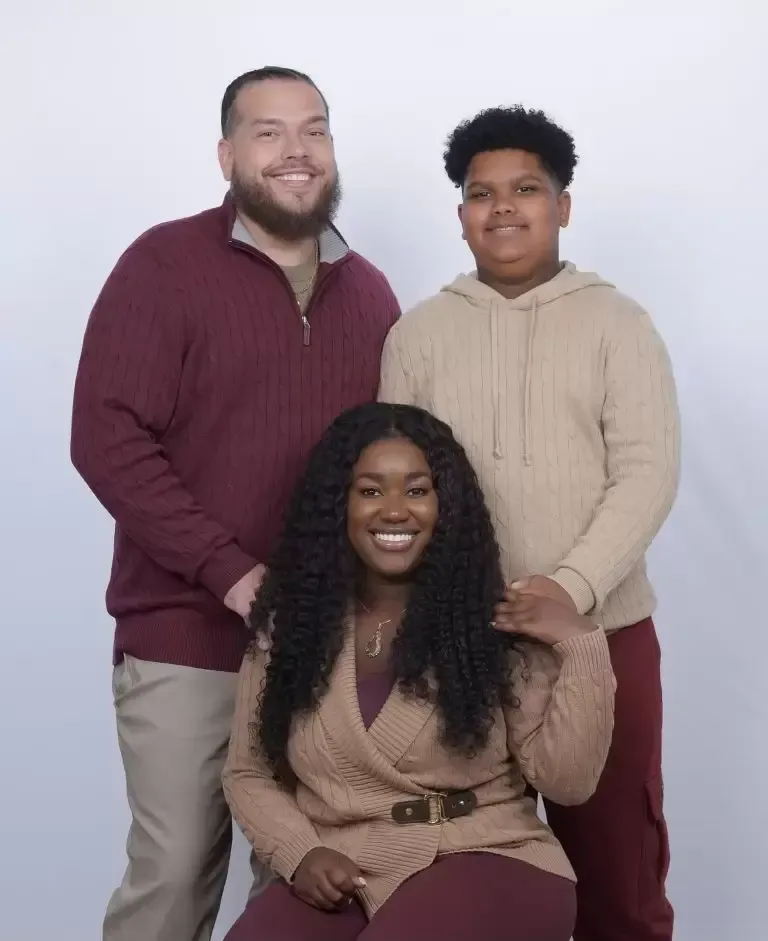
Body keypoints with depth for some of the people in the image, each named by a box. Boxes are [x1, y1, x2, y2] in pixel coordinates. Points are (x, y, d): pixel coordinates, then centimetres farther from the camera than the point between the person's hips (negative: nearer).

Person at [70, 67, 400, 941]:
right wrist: (231, 572, -18)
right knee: (175, 869, 2)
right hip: (187, 637, -4)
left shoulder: (368, 290, 11)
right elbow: (105, 438, -11)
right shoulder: (165, 263, -4)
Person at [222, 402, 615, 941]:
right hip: (338, 877, 3)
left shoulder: (497, 622, -3)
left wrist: (583, 646, -15)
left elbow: (567, 781, -6)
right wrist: (300, 853, -7)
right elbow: (249, 775, 11)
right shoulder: (289, 626, 6)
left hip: (485, 861, -2)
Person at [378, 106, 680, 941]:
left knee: (615, 857, 7)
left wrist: (571, 585, -20)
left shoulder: (617, 323, 2)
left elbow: (647, 473, -7)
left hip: (602, 631, -1)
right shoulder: (418, 332, 8)